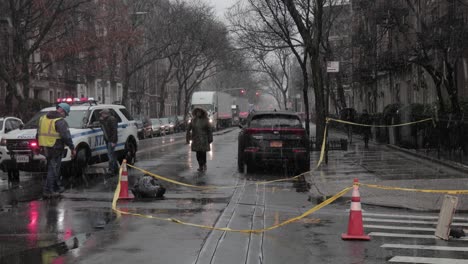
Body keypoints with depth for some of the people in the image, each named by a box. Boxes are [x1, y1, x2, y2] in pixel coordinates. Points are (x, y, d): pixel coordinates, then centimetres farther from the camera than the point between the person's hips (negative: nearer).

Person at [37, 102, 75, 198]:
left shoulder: (43, 118, 13)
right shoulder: (60, 121, -13)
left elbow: (38, 134, 19)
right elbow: (66, 137, -17)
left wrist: (40, 146, 26)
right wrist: (72, 148, -8)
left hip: (45, 148, 8)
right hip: (55, 148, -8)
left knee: (55, 168, 21)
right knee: (53, 169, -2)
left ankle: (56, 187, 31)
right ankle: (47, 191, -3)